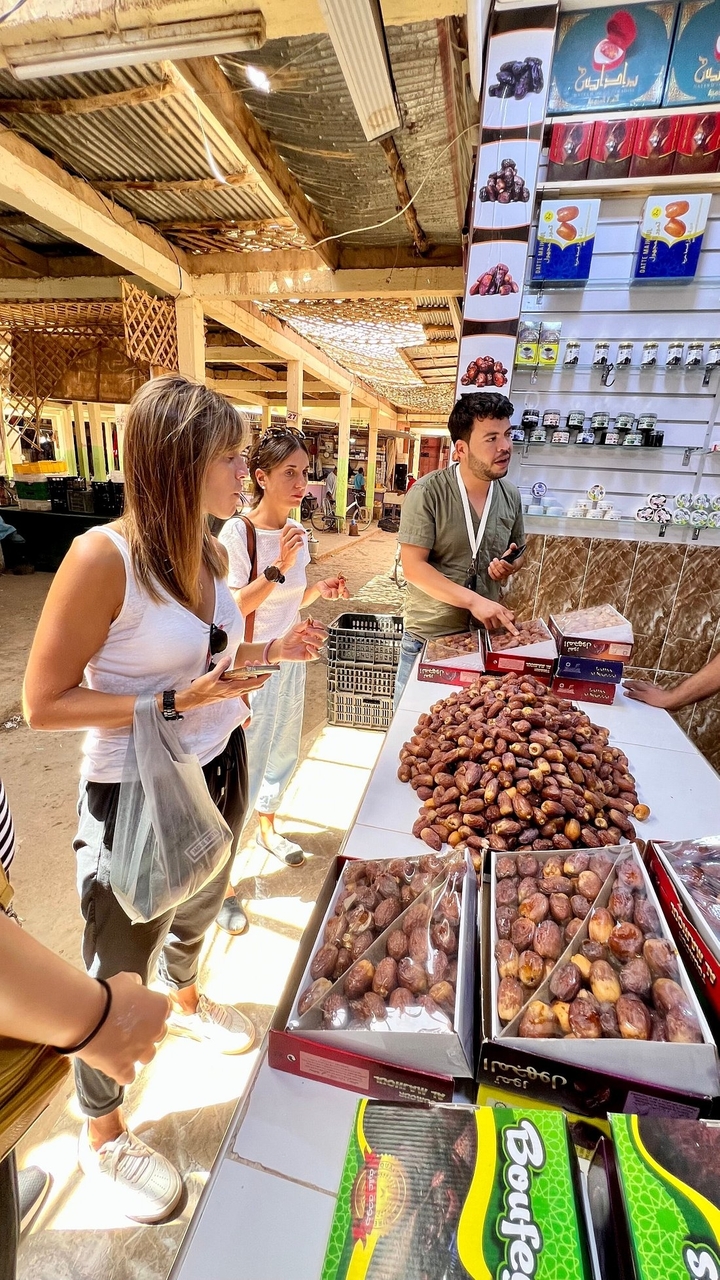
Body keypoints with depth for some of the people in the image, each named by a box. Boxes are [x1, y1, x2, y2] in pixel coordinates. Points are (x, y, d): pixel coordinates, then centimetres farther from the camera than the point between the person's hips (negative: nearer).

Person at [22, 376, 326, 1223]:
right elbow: (42, 703, -20)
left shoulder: (210, 554, -2)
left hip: (219, 771, 7)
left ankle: (185, 1002, 65)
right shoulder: (102, 557, -24)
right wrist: (174, 703, -28)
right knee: (117, 975, 16)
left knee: (198, 907, 32)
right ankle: (101, 1136, 46)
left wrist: (275, 650, -2)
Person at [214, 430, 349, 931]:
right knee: (241, 771, 4)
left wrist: (321, 590, -7)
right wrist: (279, 567, -29)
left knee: (282, 754, 22)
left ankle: (267, 828, 49)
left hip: (290, 661, 7)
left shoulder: (298, 533, 2)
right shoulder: (237, 533, -18)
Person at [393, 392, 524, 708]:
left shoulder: (510, 495, 2)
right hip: (428, 637, -4)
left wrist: (511, 564, -7)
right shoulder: (427, 492, -15)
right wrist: (474, 601, -26)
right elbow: (413, 567, -19)